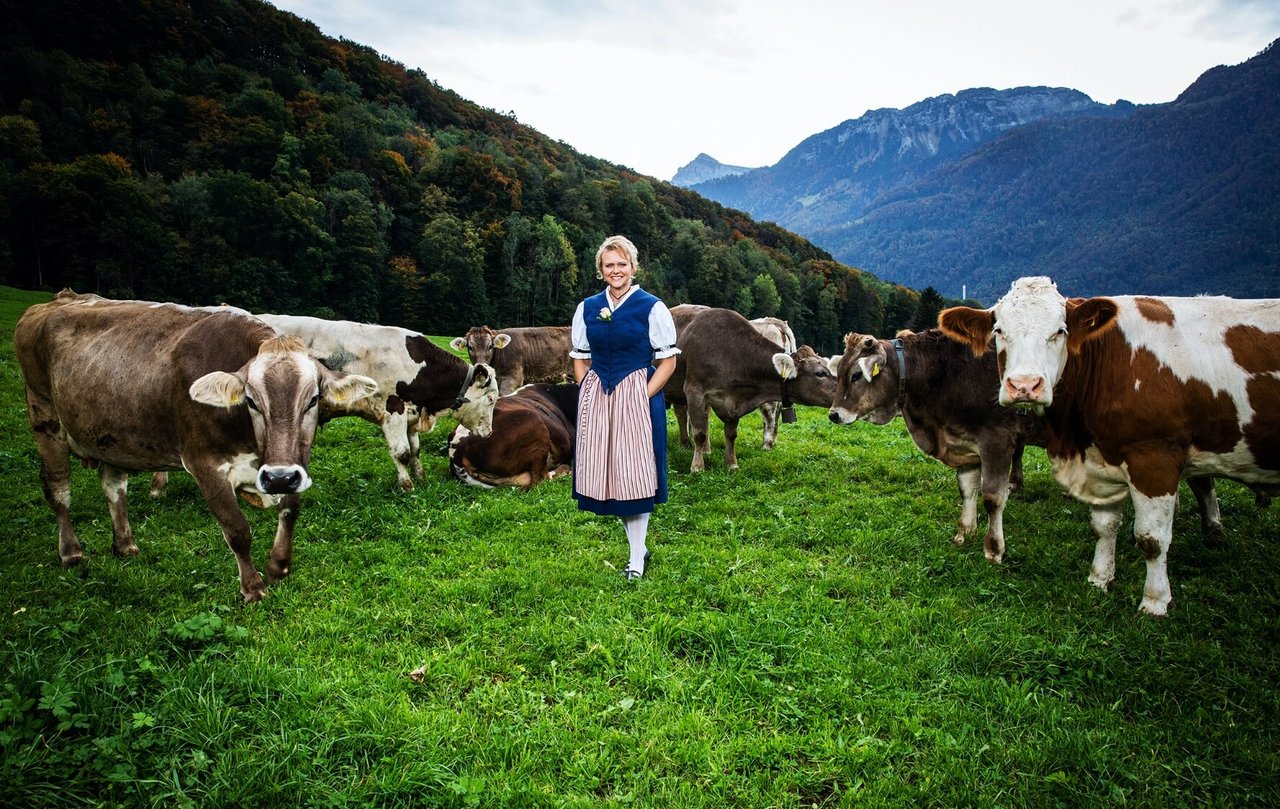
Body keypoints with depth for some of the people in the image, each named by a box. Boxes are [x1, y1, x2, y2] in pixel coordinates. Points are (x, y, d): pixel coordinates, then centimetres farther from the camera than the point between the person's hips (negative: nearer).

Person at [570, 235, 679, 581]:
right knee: (605, 473, 6)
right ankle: (638, 544, 24)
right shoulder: (587, 308, 9)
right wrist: (590, 394, 2)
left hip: (638, 398, -4)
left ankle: (637, 558, 7)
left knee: (634, 474, -3)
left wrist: (642, 396, -11)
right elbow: (580, 358, 15)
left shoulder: (652, 308, -2)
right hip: (595, 399, 4)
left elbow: (668, 361, -2)